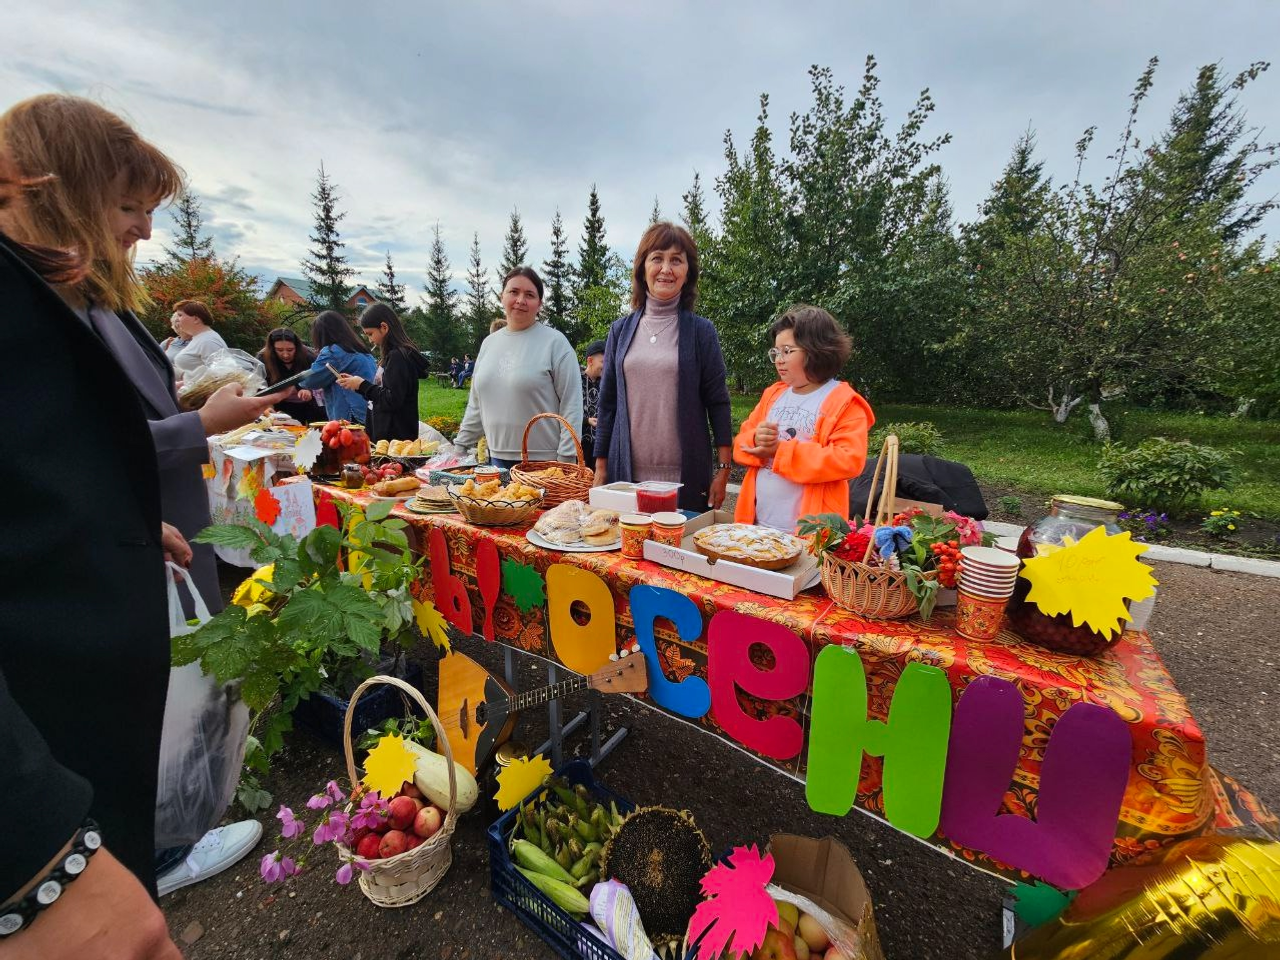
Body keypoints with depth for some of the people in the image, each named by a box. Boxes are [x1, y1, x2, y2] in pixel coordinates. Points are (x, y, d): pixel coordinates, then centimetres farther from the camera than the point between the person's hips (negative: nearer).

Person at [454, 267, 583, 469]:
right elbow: (476, 404, 17)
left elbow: (571, 405, -10)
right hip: (498, 459, 5)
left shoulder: (555, 342, -6)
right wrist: (460, 445, 14)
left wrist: (566, 460, -14)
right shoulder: (489, 343, 12)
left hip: (544, 460, -5)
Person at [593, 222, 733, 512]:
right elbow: (607, 402, 8)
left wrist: (723, 471, -4)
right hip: (626, 473, 2)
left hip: (687, 477, -1)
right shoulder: (621, 330, 7)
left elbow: (718, 403, 0)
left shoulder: (701, 331, 1)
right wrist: (601, 468, 5)